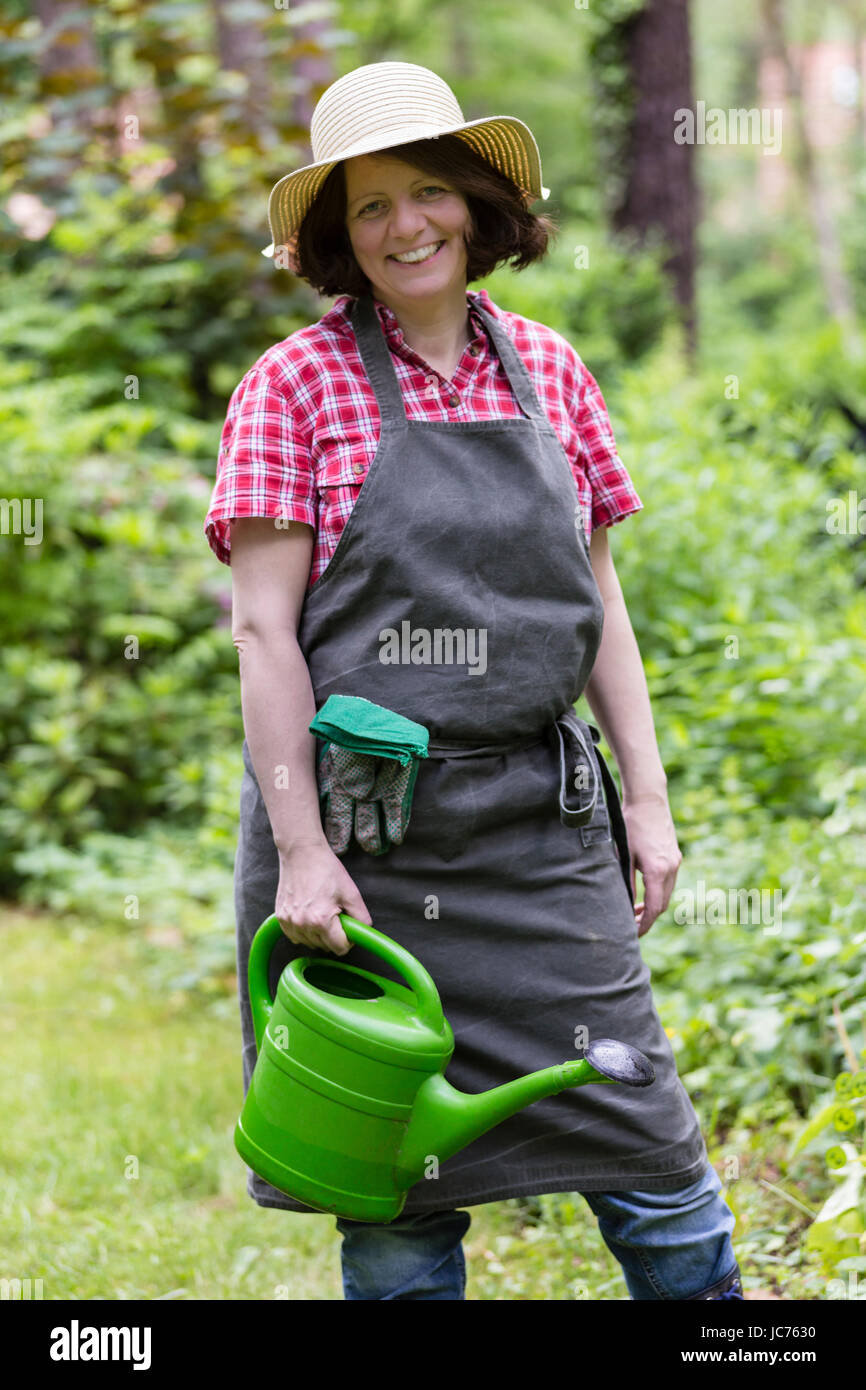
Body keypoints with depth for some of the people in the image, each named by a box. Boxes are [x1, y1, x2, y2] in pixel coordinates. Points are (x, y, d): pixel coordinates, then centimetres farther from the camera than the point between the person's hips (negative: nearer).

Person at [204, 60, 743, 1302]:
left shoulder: (548, 371, 10)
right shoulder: (296, 385, -2)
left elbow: (597, 598, 15)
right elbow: (263, 629, -6)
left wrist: (647, 797, 9)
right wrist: (300, 851, -13)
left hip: (540, 825, 3)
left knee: (651, 1156, 2)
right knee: (396, 1193, 4)